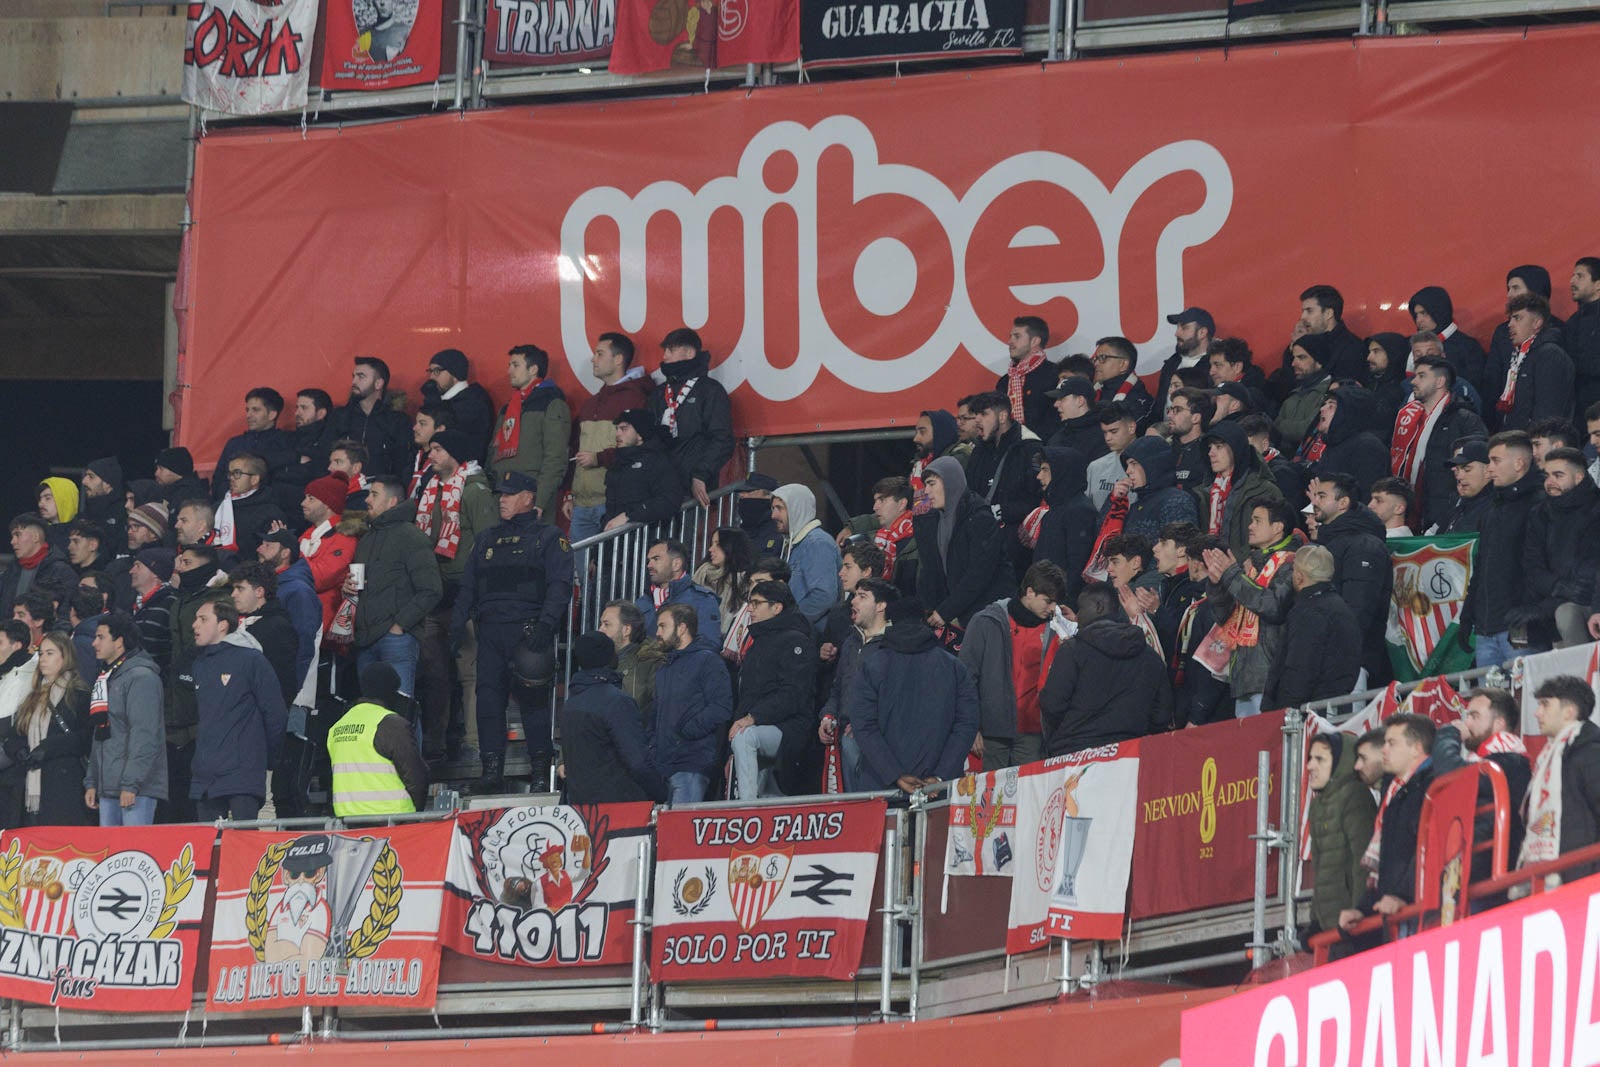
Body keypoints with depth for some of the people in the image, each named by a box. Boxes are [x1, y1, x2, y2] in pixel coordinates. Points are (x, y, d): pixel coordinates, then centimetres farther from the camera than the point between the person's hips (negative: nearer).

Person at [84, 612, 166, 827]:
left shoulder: (141, 677, -9)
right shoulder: (104, 679, 20)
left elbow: (145, 736, -16)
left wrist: (131, 784, -21)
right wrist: (91, 782, 17)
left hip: (137, 788, -9)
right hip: (108, 788, 9)